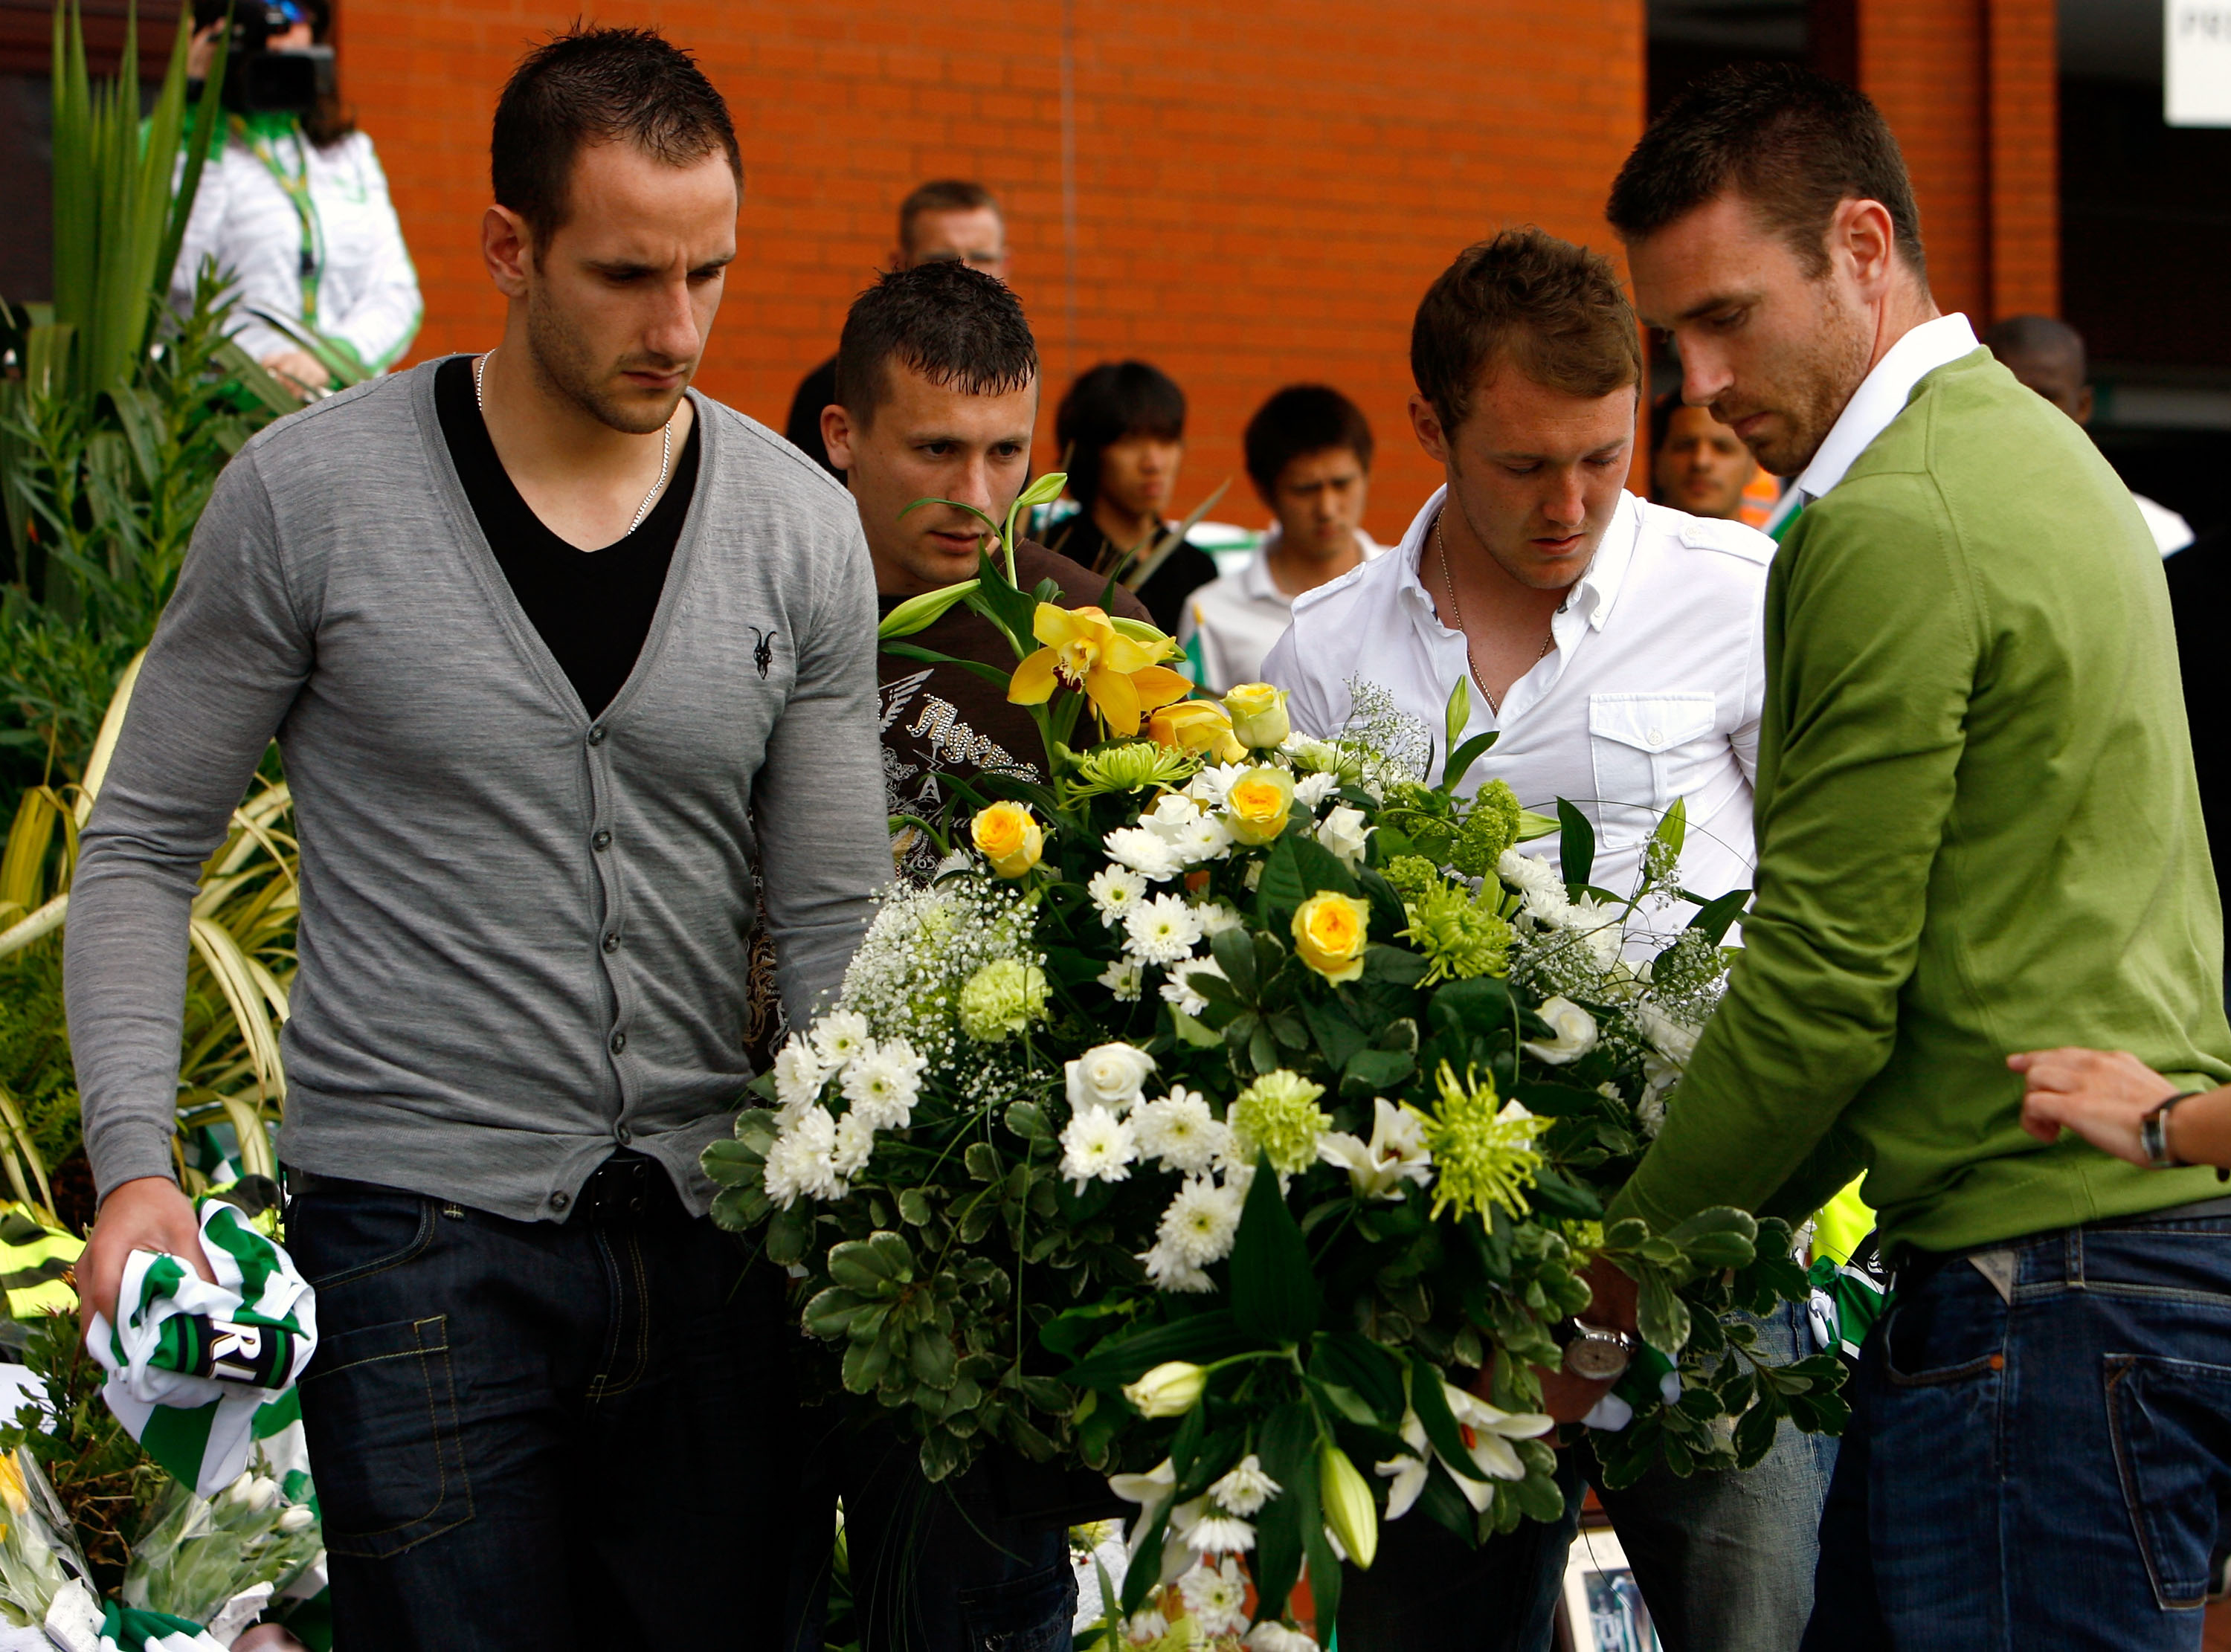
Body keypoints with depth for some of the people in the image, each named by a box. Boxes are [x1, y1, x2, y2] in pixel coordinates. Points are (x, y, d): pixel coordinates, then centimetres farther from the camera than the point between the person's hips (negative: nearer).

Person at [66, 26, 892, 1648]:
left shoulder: (802, 530, 3)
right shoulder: (308, 493, -5)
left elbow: (833, 921, 5)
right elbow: (147, 846, 2)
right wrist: (134, 1158, -10)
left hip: (713, 1223, 3)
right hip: (420, 1235, -3)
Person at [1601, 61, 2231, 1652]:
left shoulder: (1895, 530, -14)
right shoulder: (2029, 450, 18)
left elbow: (1826, 983, -14)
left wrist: (1619, 1278, -1)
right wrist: (1736, 1228, 21)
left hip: (2048, 1275, -10)